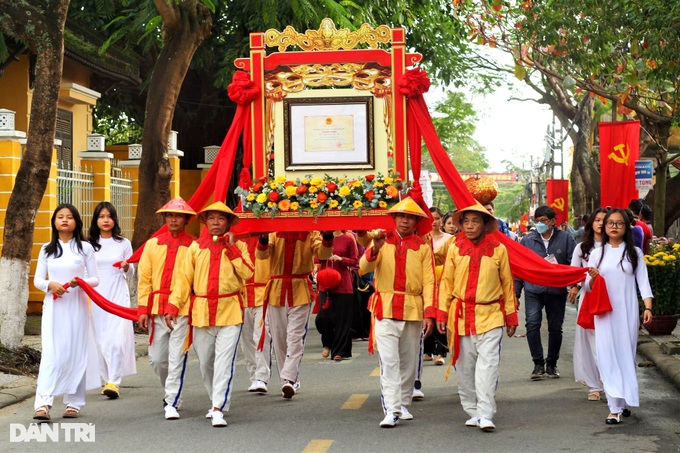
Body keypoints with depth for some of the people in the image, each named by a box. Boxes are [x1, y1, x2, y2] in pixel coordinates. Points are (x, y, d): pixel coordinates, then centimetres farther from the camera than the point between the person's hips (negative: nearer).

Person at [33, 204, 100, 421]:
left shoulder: (85, 248, 4)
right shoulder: (47, 249, 8)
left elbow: (95, 279, 5)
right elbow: (37, 279, 8)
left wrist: (81, 282, -16)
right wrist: (50, 285, -13)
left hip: (77, 306, 0)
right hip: (53, 306, 0)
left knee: (76, 353, 3)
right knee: (51, 353, -10)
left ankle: (73, 403, 12)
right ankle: (43, 403, -17)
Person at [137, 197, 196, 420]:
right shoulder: (153, 244, 9)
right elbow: (144, 278, 8)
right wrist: (143, 309, 1)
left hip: (183, 309, -3)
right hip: (157, 307, 3)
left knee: (176, 357, -5)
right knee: (157, 358, 9)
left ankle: (171, 402, 1)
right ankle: (171, 391, 32)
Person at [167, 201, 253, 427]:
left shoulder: (238, 247, 5)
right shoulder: (196, 247, 7)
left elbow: (247, 273, -10)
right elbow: (184, 278, 3)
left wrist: (232, 248, -11)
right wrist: (172, 306, -6)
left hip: (230, 312, -3)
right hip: (201, 312, 3)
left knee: (224, 362, -12)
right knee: (205, 363, 12)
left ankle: (218, 409, -14)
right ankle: (216, 401, 30)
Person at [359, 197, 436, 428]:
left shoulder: (423, 248, 5)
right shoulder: (383, 241, 4)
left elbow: (429, 282, -1)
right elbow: (364, 267, -9)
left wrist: (429, 313, -11)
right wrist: (375, 249, -29)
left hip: (413, 310, 2)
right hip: (386, 308, -2)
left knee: (409, 361, 11)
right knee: (389, 361, -10)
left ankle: (404, 405, 25)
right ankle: (391, 411, -13)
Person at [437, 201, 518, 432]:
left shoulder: (498, 249, 1)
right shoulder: (455, 248, 3)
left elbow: (507, 283, 8)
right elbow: (446, 282, 7)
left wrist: (511, 315, 9)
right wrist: (442, 313, 1)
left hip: (490, 315, -2)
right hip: (461, 315, 2)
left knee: (488, 364, -10)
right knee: (465, 366, 7)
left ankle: (486, 414, -11)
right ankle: (473, 412, 17)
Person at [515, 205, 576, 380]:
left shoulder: (565, 239, -1)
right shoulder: (528, 240, 3)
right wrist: (516, 293, 5)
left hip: (557, 291, 0)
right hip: (533, 291, 0)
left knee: (555, 328, 9)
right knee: (532, 325, -15)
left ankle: (551, 364, 24)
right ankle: (538, 364, -6)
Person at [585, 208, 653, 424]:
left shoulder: (634, 253, 6)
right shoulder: (597, 254, 8)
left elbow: (643, 281, 3)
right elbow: (589, 286, 9)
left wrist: (648, 307, -9)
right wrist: (592, 278, -13)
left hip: (628, 311, -1)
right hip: (604, 311, 1)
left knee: (626, 355, 2)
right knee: (608, 356, -5)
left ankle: (625, 400, 16)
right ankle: (615, 407, -6)